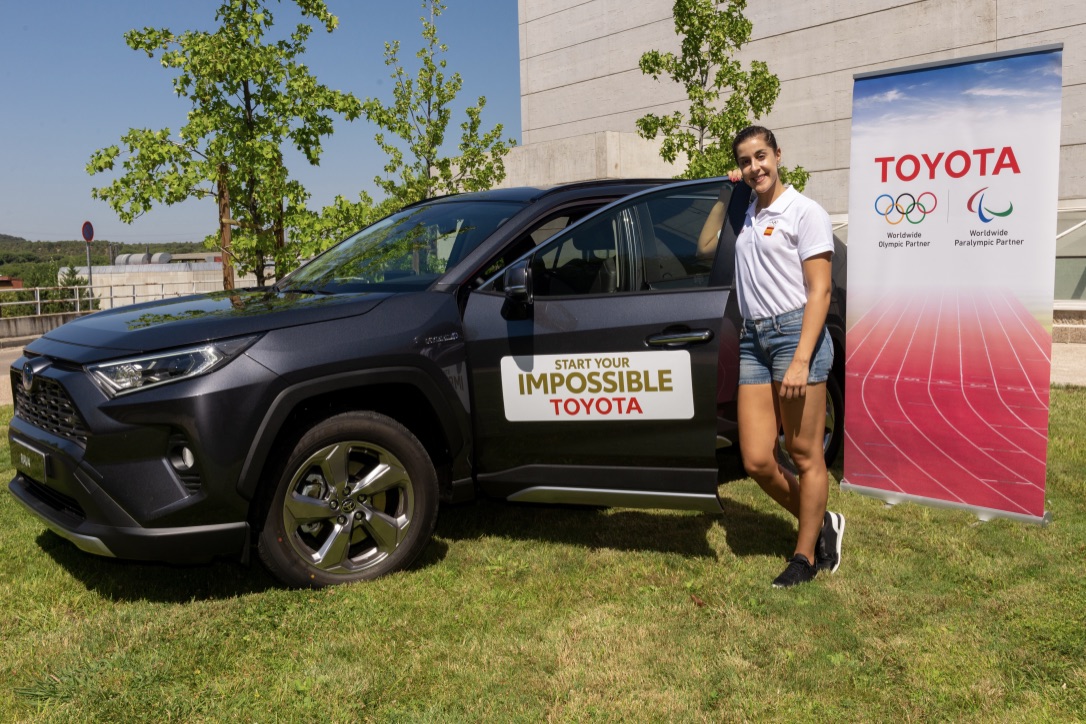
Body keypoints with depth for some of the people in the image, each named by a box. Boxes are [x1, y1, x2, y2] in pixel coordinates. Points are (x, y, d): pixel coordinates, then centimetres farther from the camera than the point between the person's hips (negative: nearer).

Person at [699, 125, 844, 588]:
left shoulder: (804, 212, -2)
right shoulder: (745, 217, 17)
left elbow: (819, 290, -8)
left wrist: (801, 360, -18)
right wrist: (725, 195, 17)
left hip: (795, 331, -6)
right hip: (753, 340, 6)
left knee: (805, 456, 2)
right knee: (757, 461, 3)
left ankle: (805, 557, 16)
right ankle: (822, 524, 25)